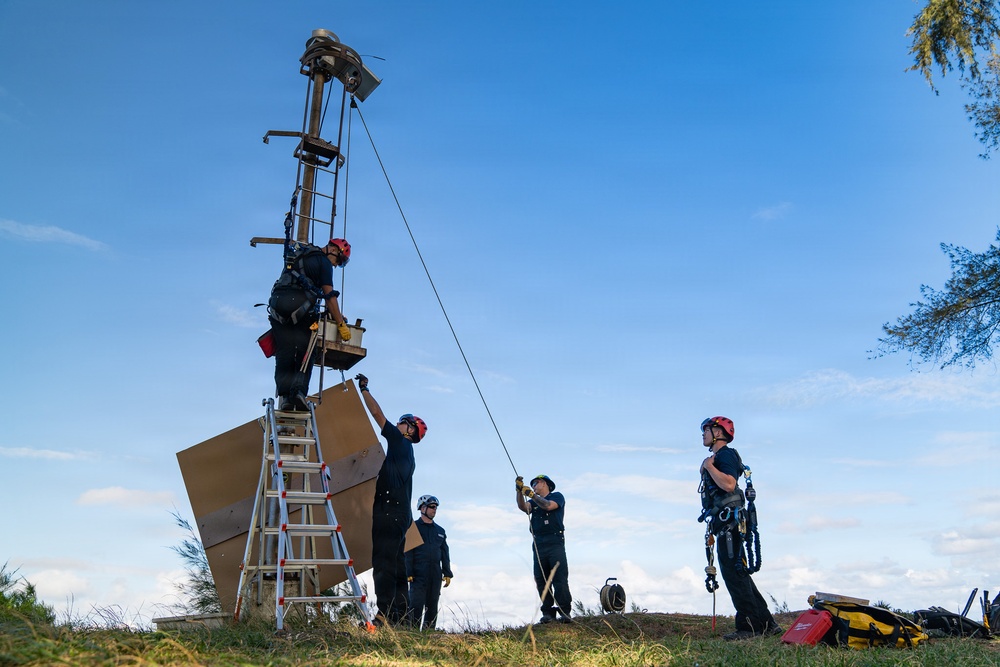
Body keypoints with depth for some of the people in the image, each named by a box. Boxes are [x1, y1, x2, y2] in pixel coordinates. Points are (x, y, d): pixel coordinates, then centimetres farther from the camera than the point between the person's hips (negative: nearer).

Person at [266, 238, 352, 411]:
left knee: (284, 354, 1)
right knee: (304, 353, -1)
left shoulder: (298, 255, 29)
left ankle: (284, 395, -11)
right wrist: (341, 324, -1)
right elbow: (329, 296, -3)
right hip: (300, 306, -6)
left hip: (277, 305, 6)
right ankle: (299, 390, -19)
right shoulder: (323, 262, 4)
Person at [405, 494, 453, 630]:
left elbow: (445, 554, 19)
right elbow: (407, 552, -3)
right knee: (417, 604, -10)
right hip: (418, 573, -5)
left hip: (435, 575, 5)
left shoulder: (440, 531, 19)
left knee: (432, 605, 5)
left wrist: (447, 573, 9)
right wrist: (408, 573, -12)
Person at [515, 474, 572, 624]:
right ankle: (548, 612, -1)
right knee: (541, 580, -2)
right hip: (538, 545, 5)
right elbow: (523, 507, 3)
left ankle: (564, 611, -11)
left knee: (560, 577, -11)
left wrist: (530, 494, -8)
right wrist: (520, 491, -12)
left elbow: (548, 506, -10)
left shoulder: (557, 496, 12)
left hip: (555, 542, -5)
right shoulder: (533, 501, 25)